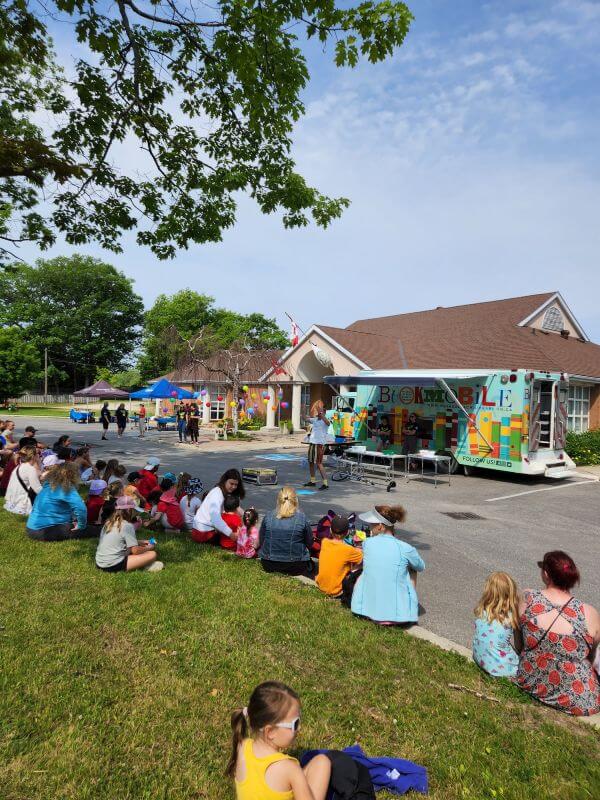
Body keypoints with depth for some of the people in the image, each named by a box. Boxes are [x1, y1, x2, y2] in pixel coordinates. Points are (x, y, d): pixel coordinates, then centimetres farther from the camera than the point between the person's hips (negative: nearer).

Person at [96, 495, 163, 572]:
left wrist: (140, 543, 24)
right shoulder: (127, 525, -12)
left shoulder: (108, 522, 11)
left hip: (99, 564, 9)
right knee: (152, 554, -10)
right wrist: (148, 548, 9)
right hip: (114, 566, -9)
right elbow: (135, 550, -10)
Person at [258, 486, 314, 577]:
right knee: (311, 564, 27)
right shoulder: (302, 518, -12)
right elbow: (309, 544, -1)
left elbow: (260, 542, 3)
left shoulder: (268, 516, -6)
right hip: (295, 567, -4)